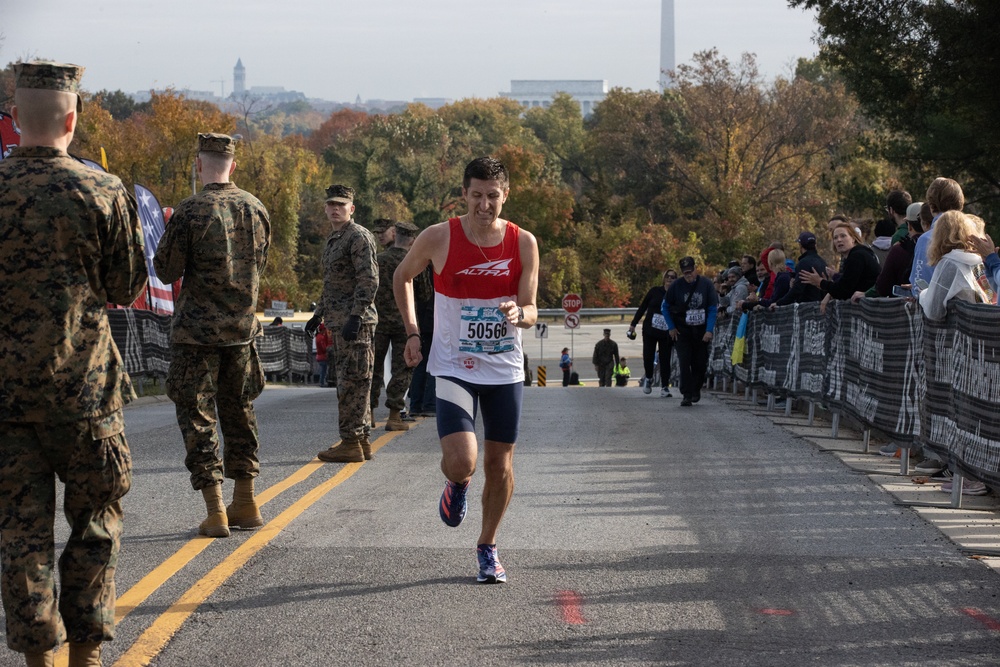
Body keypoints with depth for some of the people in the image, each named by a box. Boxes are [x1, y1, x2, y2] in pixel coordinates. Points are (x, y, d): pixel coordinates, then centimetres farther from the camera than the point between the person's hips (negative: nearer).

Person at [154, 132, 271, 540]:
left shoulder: (190, 211, -15)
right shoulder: (256, 209, 2)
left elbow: (166, 271, -8)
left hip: (197, 330, -5)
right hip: (243, 326, 5)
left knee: (196, 417, 1)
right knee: (238, 411, 17)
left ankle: (215, 513, -4)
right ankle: (246, 505, 23)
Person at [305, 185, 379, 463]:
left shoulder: (359, 237, -11)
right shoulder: (333, 240, 20)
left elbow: (368, 281, -19)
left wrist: (356, 317, -24)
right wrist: (319, 314, 24)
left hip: (354, 323, -10)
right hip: (338, 322, 10)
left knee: (352, 382, -9)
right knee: (349, 381, 12)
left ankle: (351, 444, -8)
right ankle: (362, 440, 18)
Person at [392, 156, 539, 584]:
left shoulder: (523, 243, -5)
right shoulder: (439, 238, -9)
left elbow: (531, 313, -3)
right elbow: (403, 276, 10)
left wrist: (519, 315, -26)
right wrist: (412, 332, 6)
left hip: (505, 370, 2)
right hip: (454, 368, -2)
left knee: (499, 465, 7)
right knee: (460, 462, -17)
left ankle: (488, 547, 27)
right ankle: (457, 486, 21)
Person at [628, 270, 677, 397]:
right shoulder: (655, 291, 1)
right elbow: (642, 307, 7)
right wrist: (633, 324, 5)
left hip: (666, 333, -1)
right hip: (650, 329, 1)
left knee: (665, 359, -3)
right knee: (648, 357, -2)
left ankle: (665, 387, 4)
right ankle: (648, 378, 25)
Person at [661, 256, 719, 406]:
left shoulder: (706, 284, -7)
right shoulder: (676, 286, -7)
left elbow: (713, 309, -4)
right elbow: (665, 307, 5)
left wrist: (709, 331, -12)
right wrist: (671, 327, -1)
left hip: (702, 331, 1)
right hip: (682, 330, -1)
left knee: (700, 363, 5)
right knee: (684, 362, -10)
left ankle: (696, 389, 29)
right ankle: (687, 395, -8)